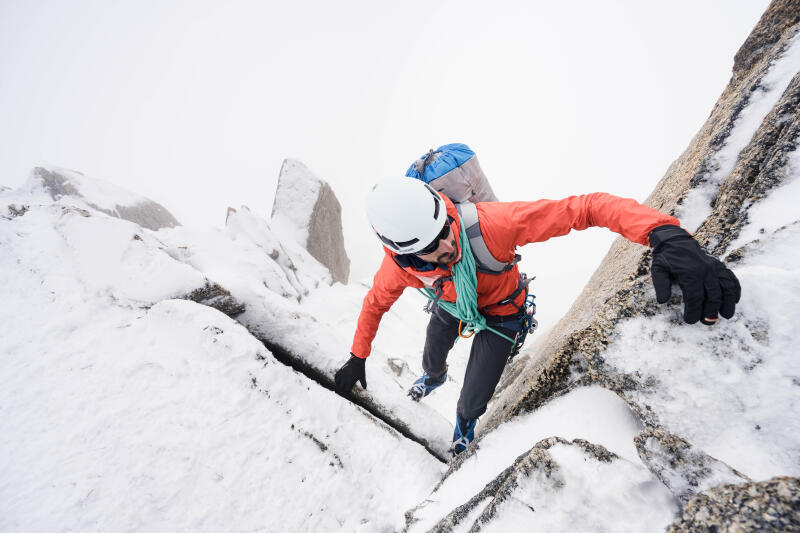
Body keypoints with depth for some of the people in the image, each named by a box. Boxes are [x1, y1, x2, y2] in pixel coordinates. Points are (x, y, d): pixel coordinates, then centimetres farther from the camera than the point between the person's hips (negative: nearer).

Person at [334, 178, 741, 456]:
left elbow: (586, 207, -48)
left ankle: (465, 421, 41)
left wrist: (666, 235, -63)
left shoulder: (488, 224, -47)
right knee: (432, 356, 30)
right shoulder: (399, 265, -33)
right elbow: (375, 304, -10)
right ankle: (433, 378, 71)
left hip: (498, 310, -3)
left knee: (474, 401, 0)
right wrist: (357, 359, -2)